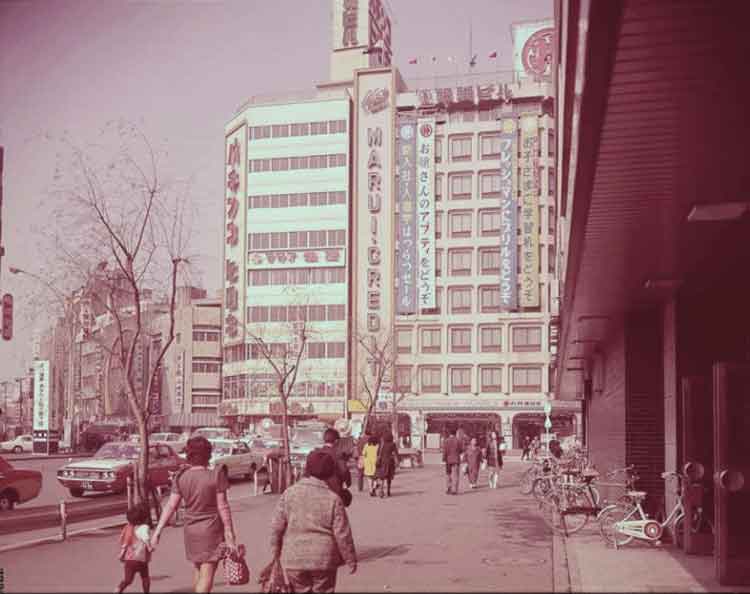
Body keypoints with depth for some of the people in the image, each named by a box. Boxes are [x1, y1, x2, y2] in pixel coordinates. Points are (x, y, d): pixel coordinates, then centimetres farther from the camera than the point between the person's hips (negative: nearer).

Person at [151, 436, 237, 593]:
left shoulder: (181, 477, -4)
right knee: (207, 574, -3)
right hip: (211, 529, -4)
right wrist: (229, 533, -5)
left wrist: (157, 531, -3)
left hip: (191, 529, 5)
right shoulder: (215, 476, -14)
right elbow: (223, 507, -12)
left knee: (197, 570, 21)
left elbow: (171, 506, -7)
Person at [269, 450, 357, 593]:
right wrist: (351, 560, 3)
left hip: (294, 558, 1)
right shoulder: (333, 499, -10)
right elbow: (342, 534, -9)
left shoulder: (289, 493, -5)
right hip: (324, 559, -1)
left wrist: (276, 553, 11)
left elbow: (276, 527, -3)